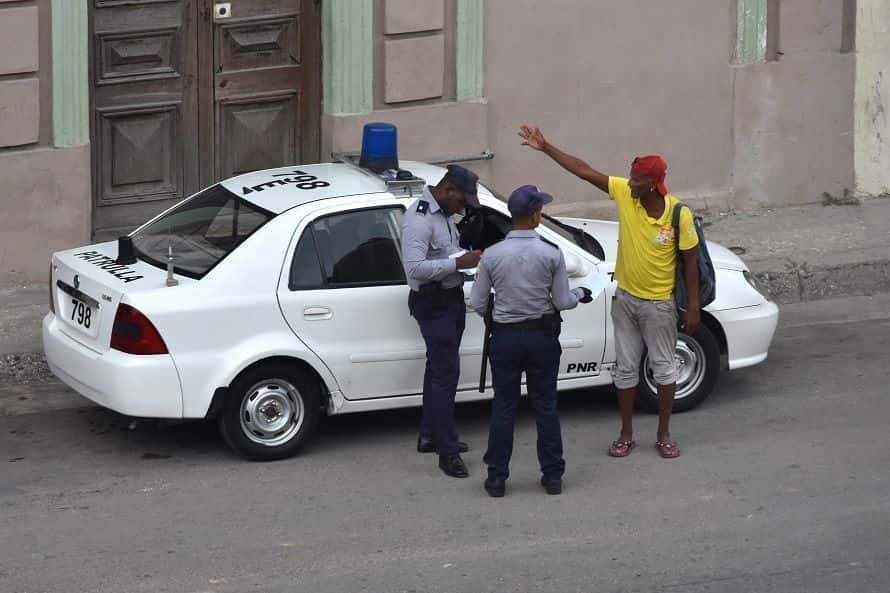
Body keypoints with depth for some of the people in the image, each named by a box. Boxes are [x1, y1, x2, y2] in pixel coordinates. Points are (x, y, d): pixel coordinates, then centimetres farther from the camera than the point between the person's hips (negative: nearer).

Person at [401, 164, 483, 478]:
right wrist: (458, 263, -27)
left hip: (452, 298, 10)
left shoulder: (443, 213, 10)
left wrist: (469, 257, 3)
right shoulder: (419, 218, -21)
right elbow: (415, 267, -29)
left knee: (438, 368, 19)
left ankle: (430, 436, 31)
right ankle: (447, 452, -10)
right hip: (432, 303, -10)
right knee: (446, 373, -11)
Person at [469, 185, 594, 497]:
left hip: (505, 337, 0)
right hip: (542, 336, 0)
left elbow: (477, 304, -4)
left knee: (503, 407, 8)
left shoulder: (492, 255, -10)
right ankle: (552, 475, 16)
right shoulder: (551, 254, -12)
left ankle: (497, 478, 12)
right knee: (546, 406, 11)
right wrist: (580, 294, 14)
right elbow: (562, 301, -7)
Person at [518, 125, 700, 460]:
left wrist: (693, 306, -10)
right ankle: (626, 434, 24)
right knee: (626, 368, 12)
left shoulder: (679, 215, -20)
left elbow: (690, 261, -11)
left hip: (659, 303, -4)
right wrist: (545, 148, -11)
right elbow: (584, 171, -8)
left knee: (664, 368, 9)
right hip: (625, 298, 4)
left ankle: (664, 435, 22)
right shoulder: (624, 193, -12)